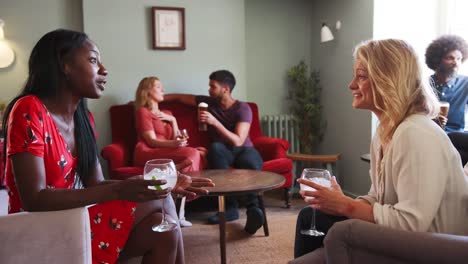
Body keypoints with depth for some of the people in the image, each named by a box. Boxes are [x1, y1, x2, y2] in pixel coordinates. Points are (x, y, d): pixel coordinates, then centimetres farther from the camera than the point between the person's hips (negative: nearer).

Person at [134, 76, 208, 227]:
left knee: (202, 153, -21)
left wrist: (173, 120, 3)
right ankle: (179, 212, -33)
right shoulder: (142, 111, 6)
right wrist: (173, 144, -26)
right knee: (192, 155, -30)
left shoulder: (167, 114, 28)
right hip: (148, 154, -6)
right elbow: (152, 141, -9)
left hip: (166, 153, 7)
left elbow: (176, 139, 16)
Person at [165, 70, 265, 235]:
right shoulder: (208, 102, 5)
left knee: (252, 164, -40)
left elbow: (238, 141, -18)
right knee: (215, 147, -36)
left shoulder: (242, 108, -8)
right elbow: (179, 97, 17)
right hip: (223, 152, 3)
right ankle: (230, 207, -38)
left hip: (244, 150, -2)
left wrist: (214, 122, -25)